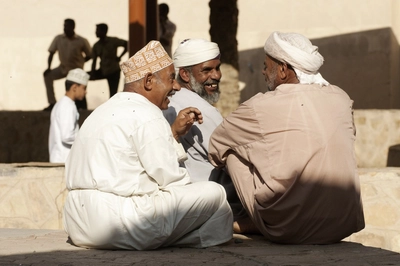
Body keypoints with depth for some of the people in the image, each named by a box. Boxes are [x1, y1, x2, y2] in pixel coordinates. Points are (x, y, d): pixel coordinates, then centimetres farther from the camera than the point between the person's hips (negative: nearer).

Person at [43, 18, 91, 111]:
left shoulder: (82, 41, -14)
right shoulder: (58, 38, -8)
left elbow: (89, 55, -3)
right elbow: (51, 53, -5)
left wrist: (79, 62, -10)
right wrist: (48, 68, -15)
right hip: (63, 68, 3)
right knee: (48, 75, -19)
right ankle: (52, 103, -17)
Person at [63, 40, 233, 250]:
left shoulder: (106, 110, 21)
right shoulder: (146, 115, -10)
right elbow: (168, 176, -10)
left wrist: (174, 133, 21)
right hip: (118, 227, -10)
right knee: (214, 192, -1)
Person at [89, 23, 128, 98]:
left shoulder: (113, 41, -12)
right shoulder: (96, 46, 0)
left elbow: (127, 45, -13)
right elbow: (94, 61, -1)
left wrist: (120, 57, -16)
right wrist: (92, 74, -11)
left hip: (114, 72, -4)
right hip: (102, 71, 5)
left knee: (113, 94, -4)